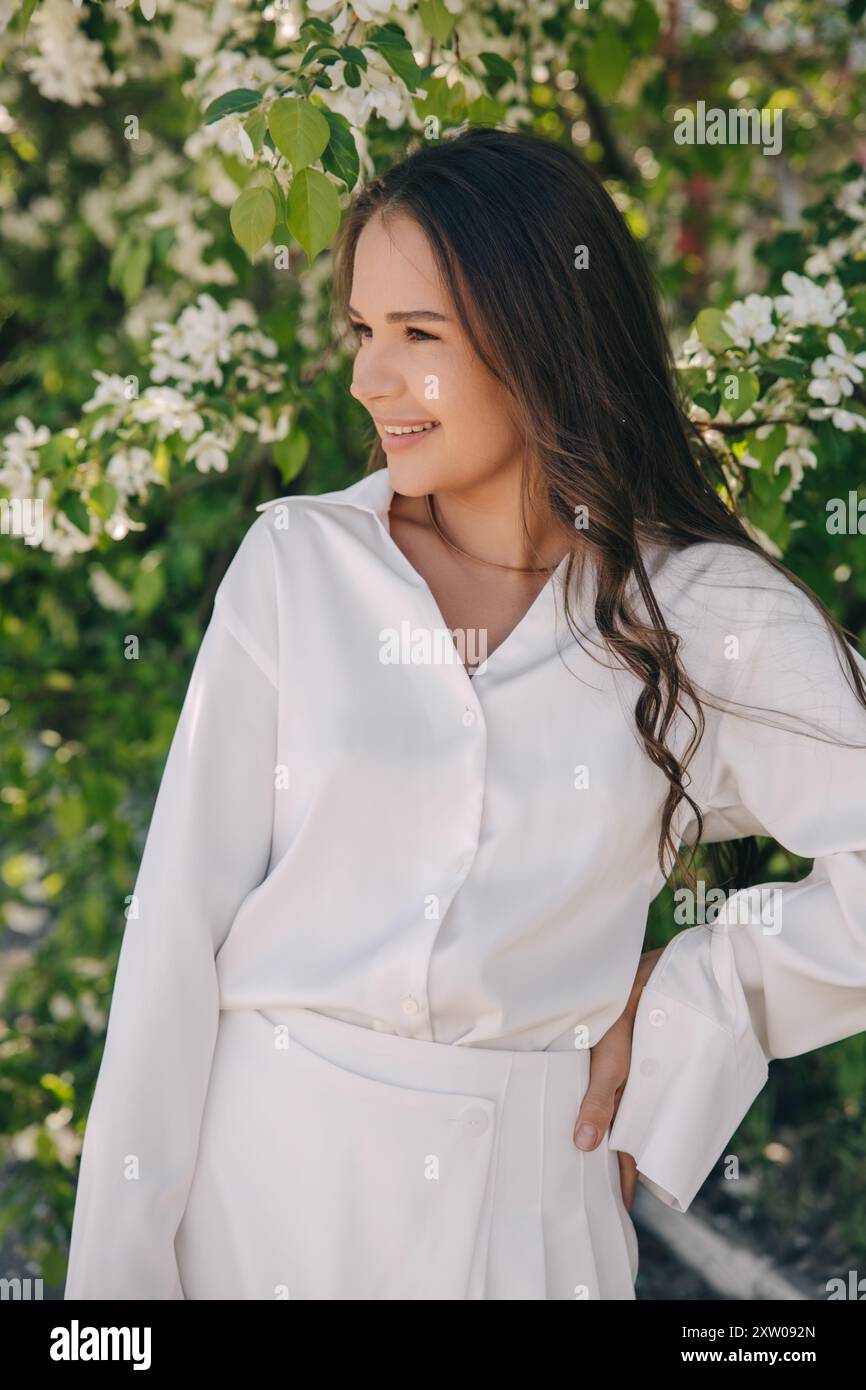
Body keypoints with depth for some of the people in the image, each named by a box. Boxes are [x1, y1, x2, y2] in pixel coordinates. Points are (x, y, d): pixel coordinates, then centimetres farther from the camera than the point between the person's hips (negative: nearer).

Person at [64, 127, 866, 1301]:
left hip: (522, 1192, 0)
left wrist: (677, 1008, -6)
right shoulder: (295, 565, -3)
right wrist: (121, 1262, -7)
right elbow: (183, 917, -5)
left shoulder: (709, 618, -5)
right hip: (265, 1163, 1)